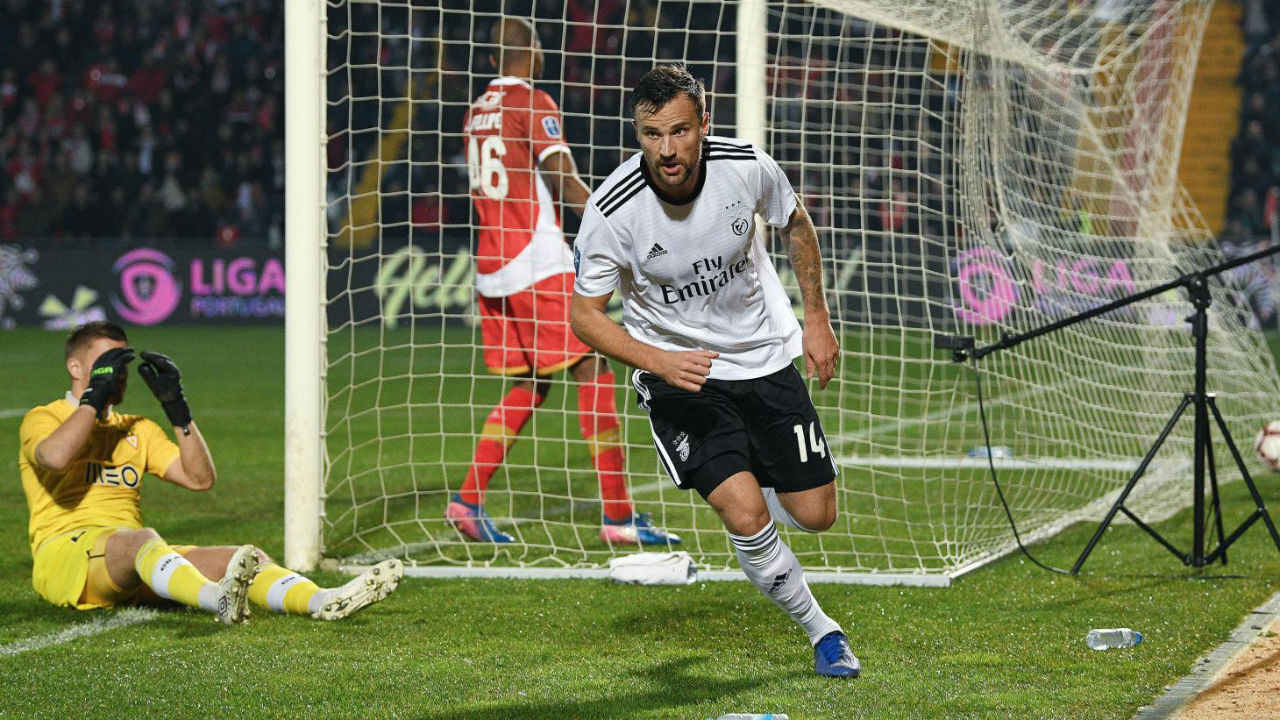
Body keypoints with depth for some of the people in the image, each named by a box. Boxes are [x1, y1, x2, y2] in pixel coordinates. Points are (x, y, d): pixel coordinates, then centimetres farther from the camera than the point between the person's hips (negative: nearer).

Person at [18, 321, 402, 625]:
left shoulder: (137, 430, 26)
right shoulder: (43, 418, 7)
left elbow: (201, 478, 14)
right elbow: (55, 456, -19)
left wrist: (176, 406, 6)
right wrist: (95, 394, -9)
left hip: (135, 569, 6)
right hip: (63, 553, -6)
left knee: (241, 558, -18)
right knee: (142, 539, -40)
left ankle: (323, 601, -46)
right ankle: (218, 600, -70)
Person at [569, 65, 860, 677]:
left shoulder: (747, 166, -17)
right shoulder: (612, 210, -24)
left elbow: (795, 225, 6)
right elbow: (585, 315, -13)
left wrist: (816, 319, 6)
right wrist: (659, 361, -28)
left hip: (765, 355, 3)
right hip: (675, 370, -3)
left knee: (815, 515, 3)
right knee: (745, 516, -20)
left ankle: (751, 485, 40)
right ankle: (820, 631, 4)